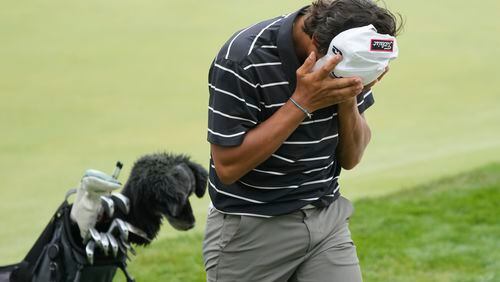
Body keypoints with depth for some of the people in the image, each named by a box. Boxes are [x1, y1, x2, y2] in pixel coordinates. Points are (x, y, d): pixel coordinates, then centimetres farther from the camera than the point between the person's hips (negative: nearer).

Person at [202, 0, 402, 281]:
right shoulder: (243, 60, -21)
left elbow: (351, 158, 2)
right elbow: (227, 166, -21)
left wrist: (349, 100, -17)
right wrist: (301, 103, -25)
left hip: (328, 220, 4)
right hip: (252, 229, -4)